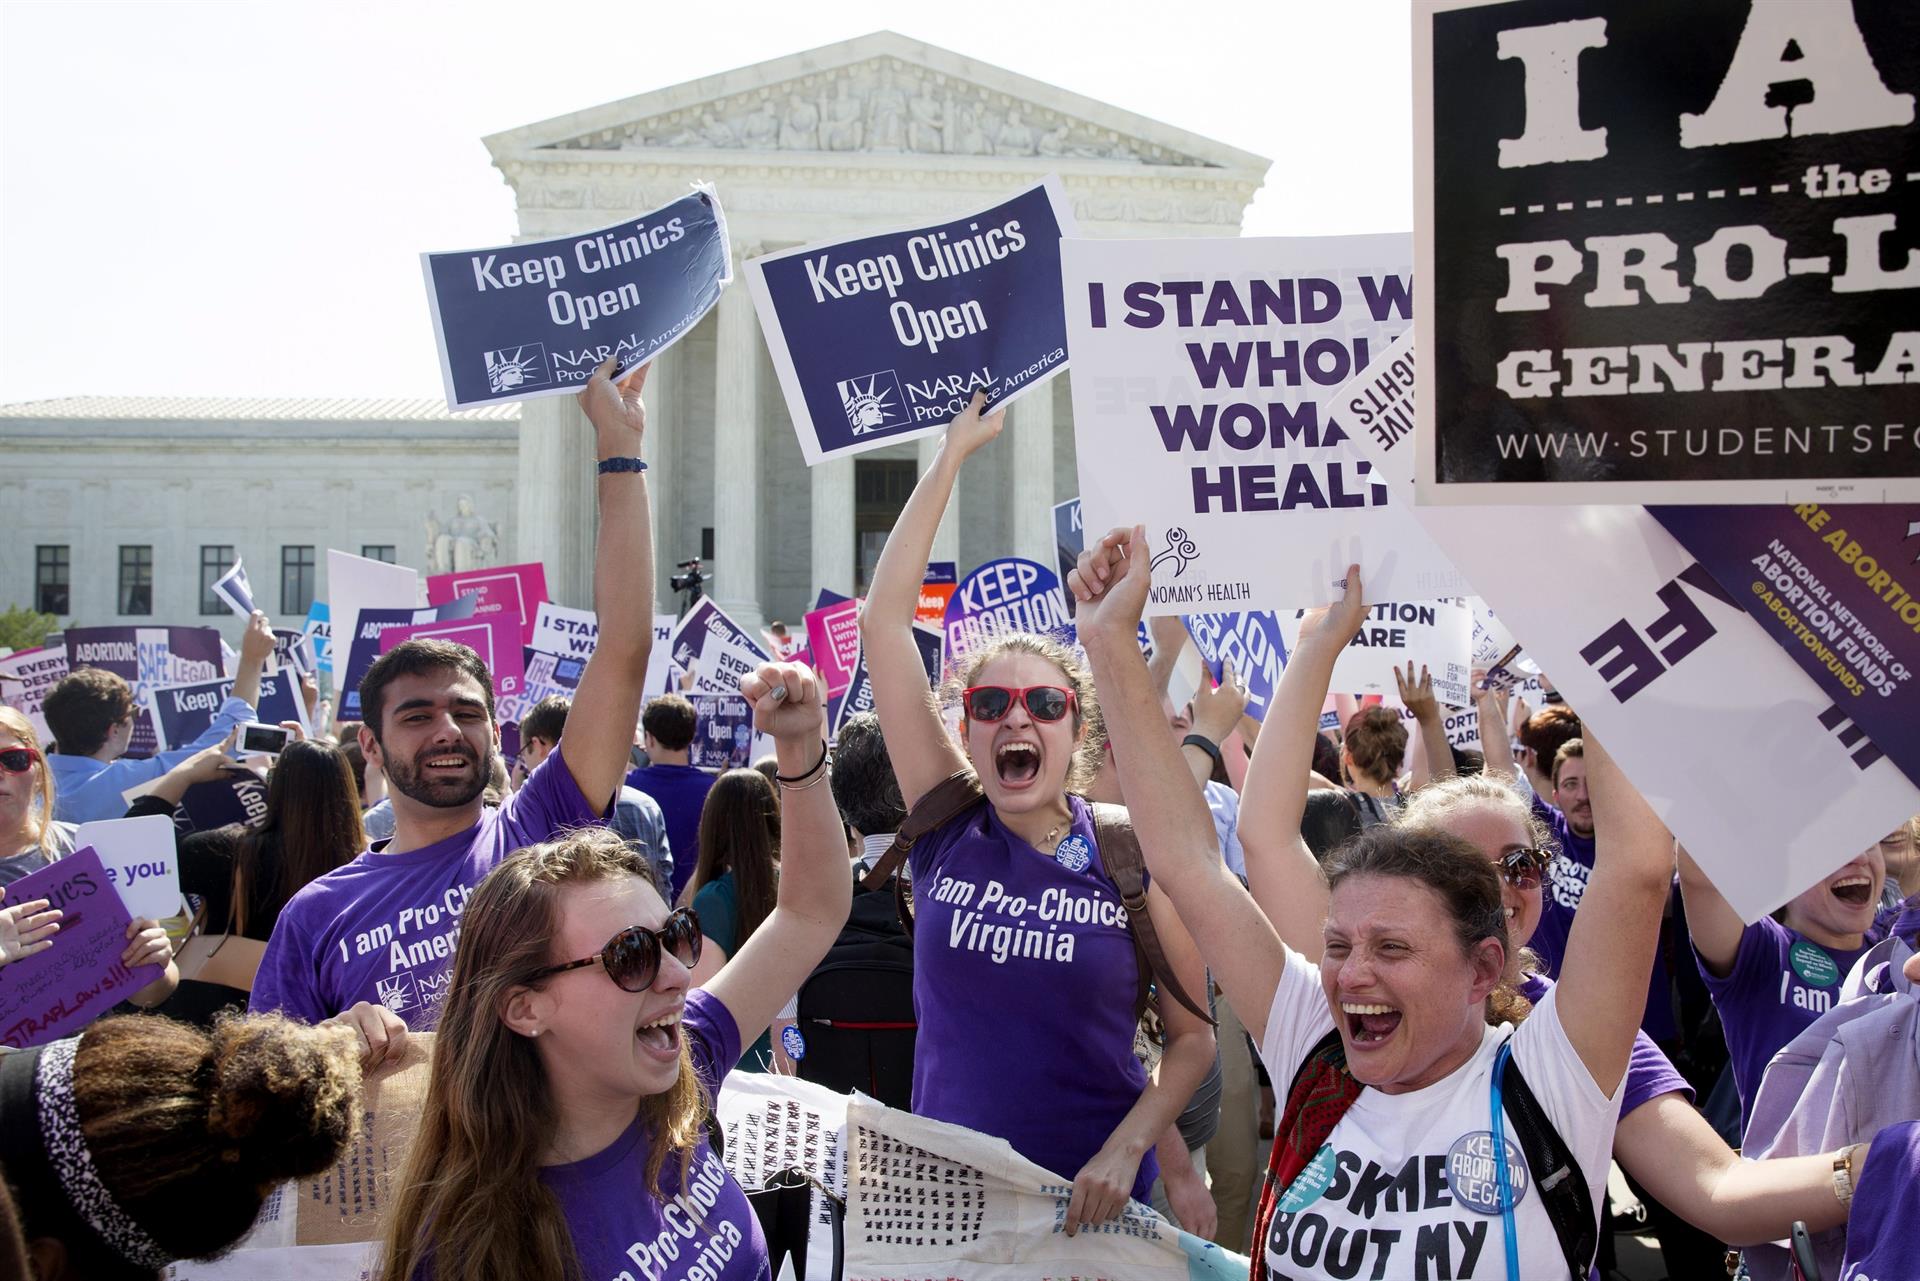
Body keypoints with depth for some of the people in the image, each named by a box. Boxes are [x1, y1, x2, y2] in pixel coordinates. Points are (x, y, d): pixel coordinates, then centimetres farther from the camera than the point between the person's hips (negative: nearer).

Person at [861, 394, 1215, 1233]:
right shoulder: (948, 826, -5)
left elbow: (1196, 1037, -2)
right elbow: (884, 619, -9)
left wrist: (1126, 1149, -18)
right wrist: (951, 457, -8)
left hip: (1090, 1203, -1)